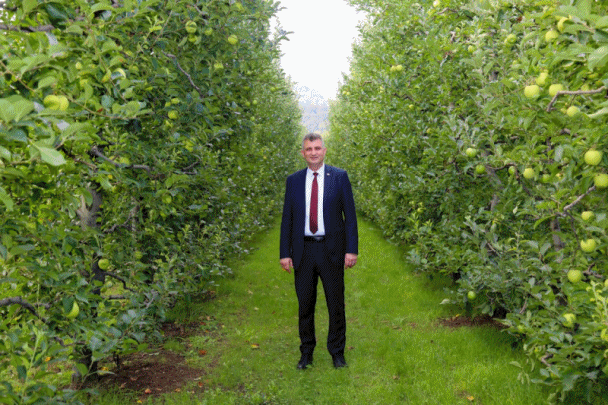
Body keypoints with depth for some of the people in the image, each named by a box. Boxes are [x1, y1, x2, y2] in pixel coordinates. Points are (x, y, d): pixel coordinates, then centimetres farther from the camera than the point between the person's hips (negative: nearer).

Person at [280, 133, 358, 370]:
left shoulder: (339, 177, 1)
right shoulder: (293, 181, 6)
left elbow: (350, 215, -1)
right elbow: (287, 219, 7)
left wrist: (352, 249, -8)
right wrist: (285, 253, 1)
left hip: (332, 250, -1)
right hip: (303, 250, 2)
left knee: (336, 303, 7)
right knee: (305, 304, 9)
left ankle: (337, 352, 23)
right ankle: (306, 352, 25)